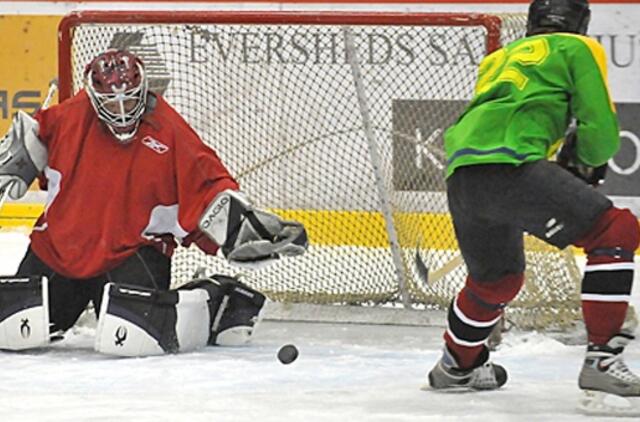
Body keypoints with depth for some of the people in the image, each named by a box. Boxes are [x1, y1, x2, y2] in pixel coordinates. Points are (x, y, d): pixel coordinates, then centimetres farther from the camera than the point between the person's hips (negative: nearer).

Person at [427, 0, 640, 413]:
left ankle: (457, 365, 51)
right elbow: (601, 129, 5)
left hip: (460, 177, 7)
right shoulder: (579, 49, 15)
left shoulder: (498, 60, 35)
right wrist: (589, 162, 26)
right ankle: (601, 359, -14)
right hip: (507, 166, -7)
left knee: (496, 278, 32)